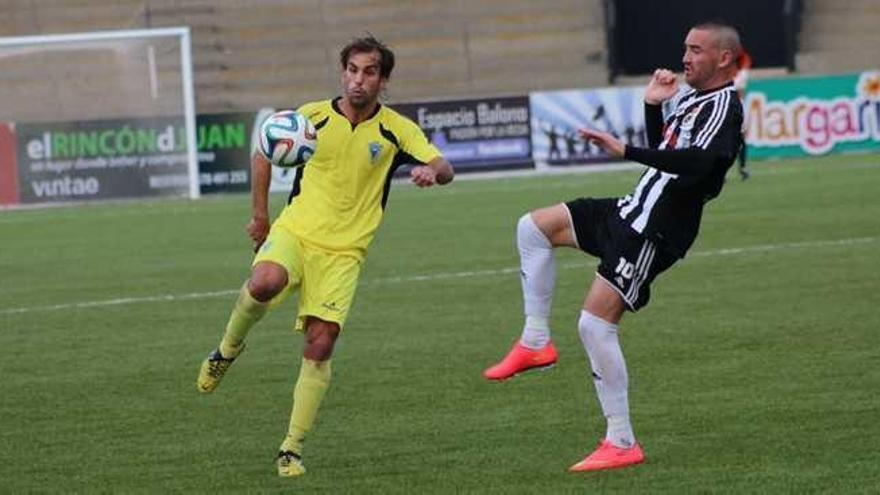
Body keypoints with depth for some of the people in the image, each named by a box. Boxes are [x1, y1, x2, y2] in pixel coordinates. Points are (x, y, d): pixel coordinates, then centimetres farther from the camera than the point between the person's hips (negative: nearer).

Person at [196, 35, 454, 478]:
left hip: (343, 252, 0)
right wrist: (260, 216, 13)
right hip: (294, 232, 0)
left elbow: (444, 169, -7)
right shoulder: (313, 116, 3)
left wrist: (431, 171, -32)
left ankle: (292, 449, 0)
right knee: (265, 283, -34)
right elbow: (264, 155, 16)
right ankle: (228, 350, -3)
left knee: (320, 345, -12)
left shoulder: (397, 130, 1)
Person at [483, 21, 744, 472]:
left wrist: (626, 151, -33)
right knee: (534, 226, 16)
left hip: (654, 232, -11)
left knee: (595, 323, -16)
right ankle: (536, 342, 14)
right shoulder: (695, 100, 17)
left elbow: (696, 162, -32)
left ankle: (622, 444, -10)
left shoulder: (723, 106, -14)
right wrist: (652, 105, 16)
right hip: (633, 213, 11)